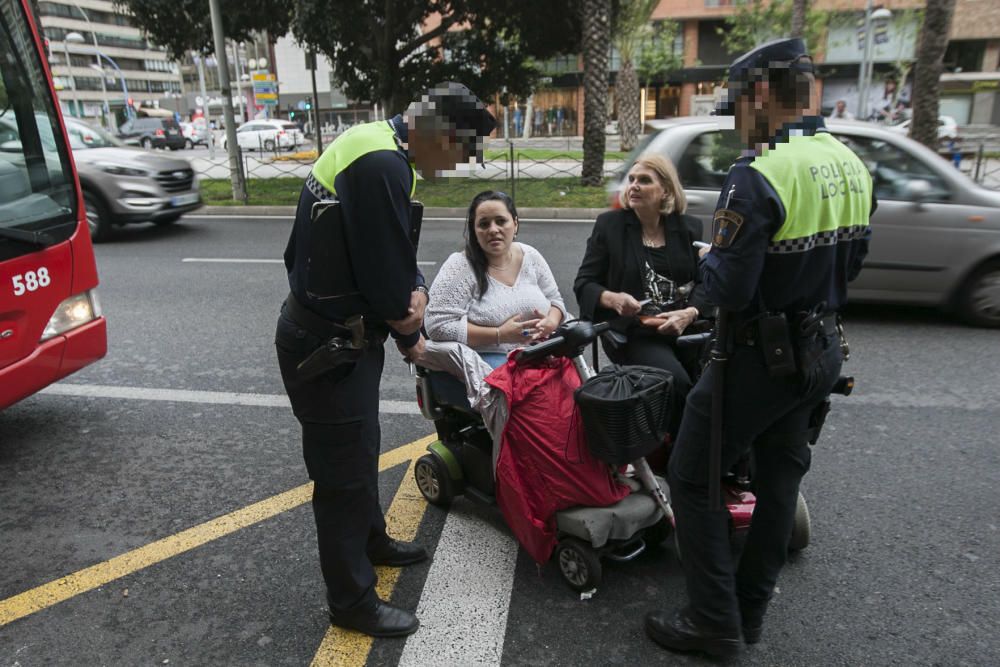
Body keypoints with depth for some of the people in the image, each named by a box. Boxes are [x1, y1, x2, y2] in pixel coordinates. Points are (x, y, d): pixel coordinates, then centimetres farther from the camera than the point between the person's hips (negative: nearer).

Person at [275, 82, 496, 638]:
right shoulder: (383, 166, -27)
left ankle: (372, 541, 48)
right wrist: (410, 332, -6)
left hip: (338, 332, 10)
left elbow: (394, 254, 9)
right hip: (327, 345, -10)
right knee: (344, 471, 5)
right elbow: (385, 279, -25)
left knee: (360, 449, 25)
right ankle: (353, 601, 26)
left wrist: (415, 290, -9)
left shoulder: (378, 143, 6)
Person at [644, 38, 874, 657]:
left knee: (693, 477, 6)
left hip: (761, 356, -8)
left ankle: (715, 621, 15)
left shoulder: (758, 175, -22)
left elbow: (727, 290, -23)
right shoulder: (851, 165, 5)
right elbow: (850, 263, 15)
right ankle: (752, 608, 35)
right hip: (823, 350, 9)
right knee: (780, 477, 19)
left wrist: (710, 260, -3)